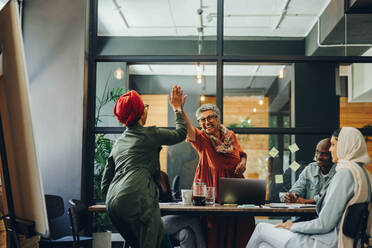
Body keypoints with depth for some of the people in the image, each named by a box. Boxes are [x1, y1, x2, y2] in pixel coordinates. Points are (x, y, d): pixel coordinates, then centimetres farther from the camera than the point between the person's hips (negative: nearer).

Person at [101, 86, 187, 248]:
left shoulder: (118, 142, 24)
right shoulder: (149, 134, 5)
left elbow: (105, 185, 24)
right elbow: (180, 134, 20)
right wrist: (178, 108, 32)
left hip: (112, 204, 8)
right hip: (137, 199, -7)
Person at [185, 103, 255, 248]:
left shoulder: (230, 135, 8)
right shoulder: (201, 138, -4)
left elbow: (241, 153, 23)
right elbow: (187, 127, -25)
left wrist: (243, 161, 1)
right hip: (211, 187, -3)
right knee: (215, 231, -4)